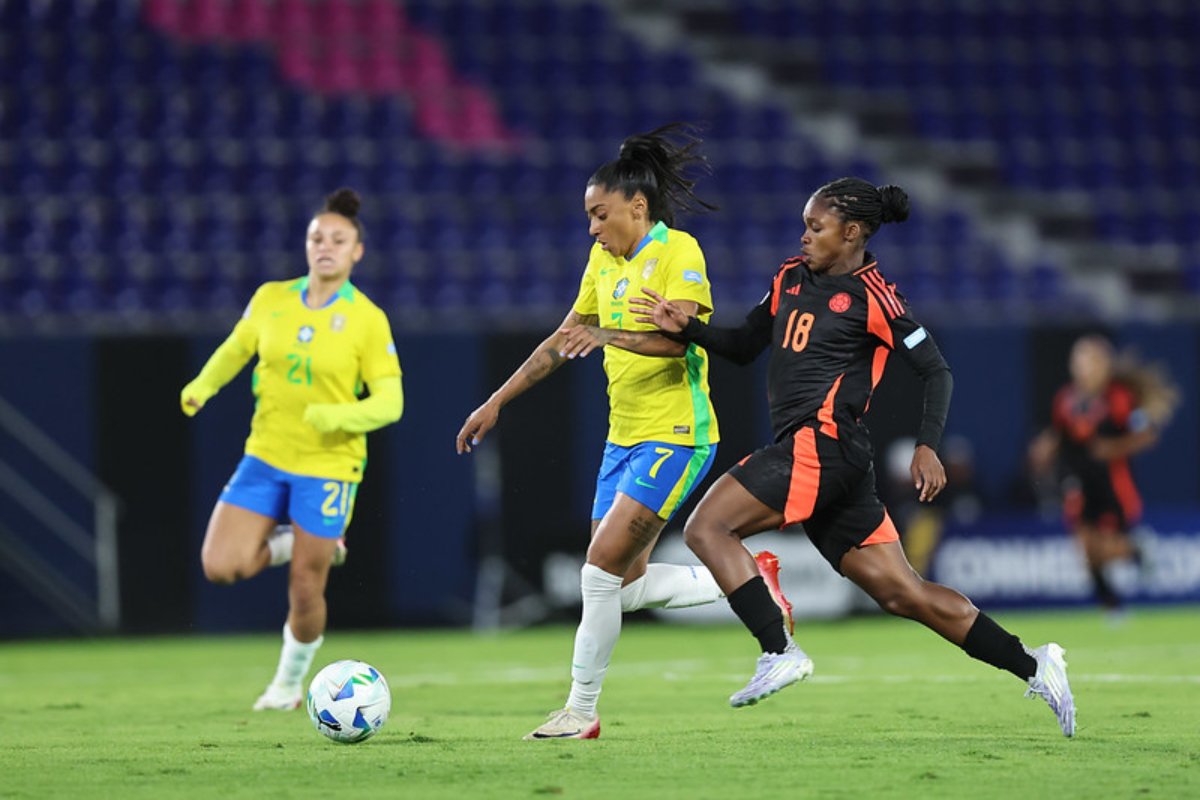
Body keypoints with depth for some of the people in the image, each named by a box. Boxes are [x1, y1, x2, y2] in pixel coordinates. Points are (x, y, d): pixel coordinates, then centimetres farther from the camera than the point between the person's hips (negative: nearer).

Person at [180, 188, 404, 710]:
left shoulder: (368, 320, -8)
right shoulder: (271, 300, 1)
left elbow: (390, 403, -9)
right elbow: (234, 351, 16)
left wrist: (338, 415, -27)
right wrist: (202, 387, -4)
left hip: (328, 466, -3)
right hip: (265, 456, 3)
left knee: (304, 592, 0)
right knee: (220, 566, -13)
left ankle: (290, 680, 28)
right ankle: (292, 546, 18)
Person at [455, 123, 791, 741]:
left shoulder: (678, 251, -12)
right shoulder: (604, 260, 12)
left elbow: (679, 338, -26)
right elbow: (564, 339, 21)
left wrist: (608, 336, -38)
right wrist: (497, 401, 20)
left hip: (674, 435, -9)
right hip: (624, 436, 9)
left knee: (602, 567, -13)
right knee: (628, 586, 7)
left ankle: (581, 710, -4)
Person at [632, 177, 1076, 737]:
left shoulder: (871, 296, -5)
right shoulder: (792, 277, 17)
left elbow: (935, 370, -4)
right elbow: (744, 347, 25)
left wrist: (927, 447, -14)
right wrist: (686, 327, 9)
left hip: (821, 443, -8)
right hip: (804, 450, 8)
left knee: (705, 528, -14)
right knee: (901, 594, 5)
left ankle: (779, 652, -18)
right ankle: (1032, 667, 8)